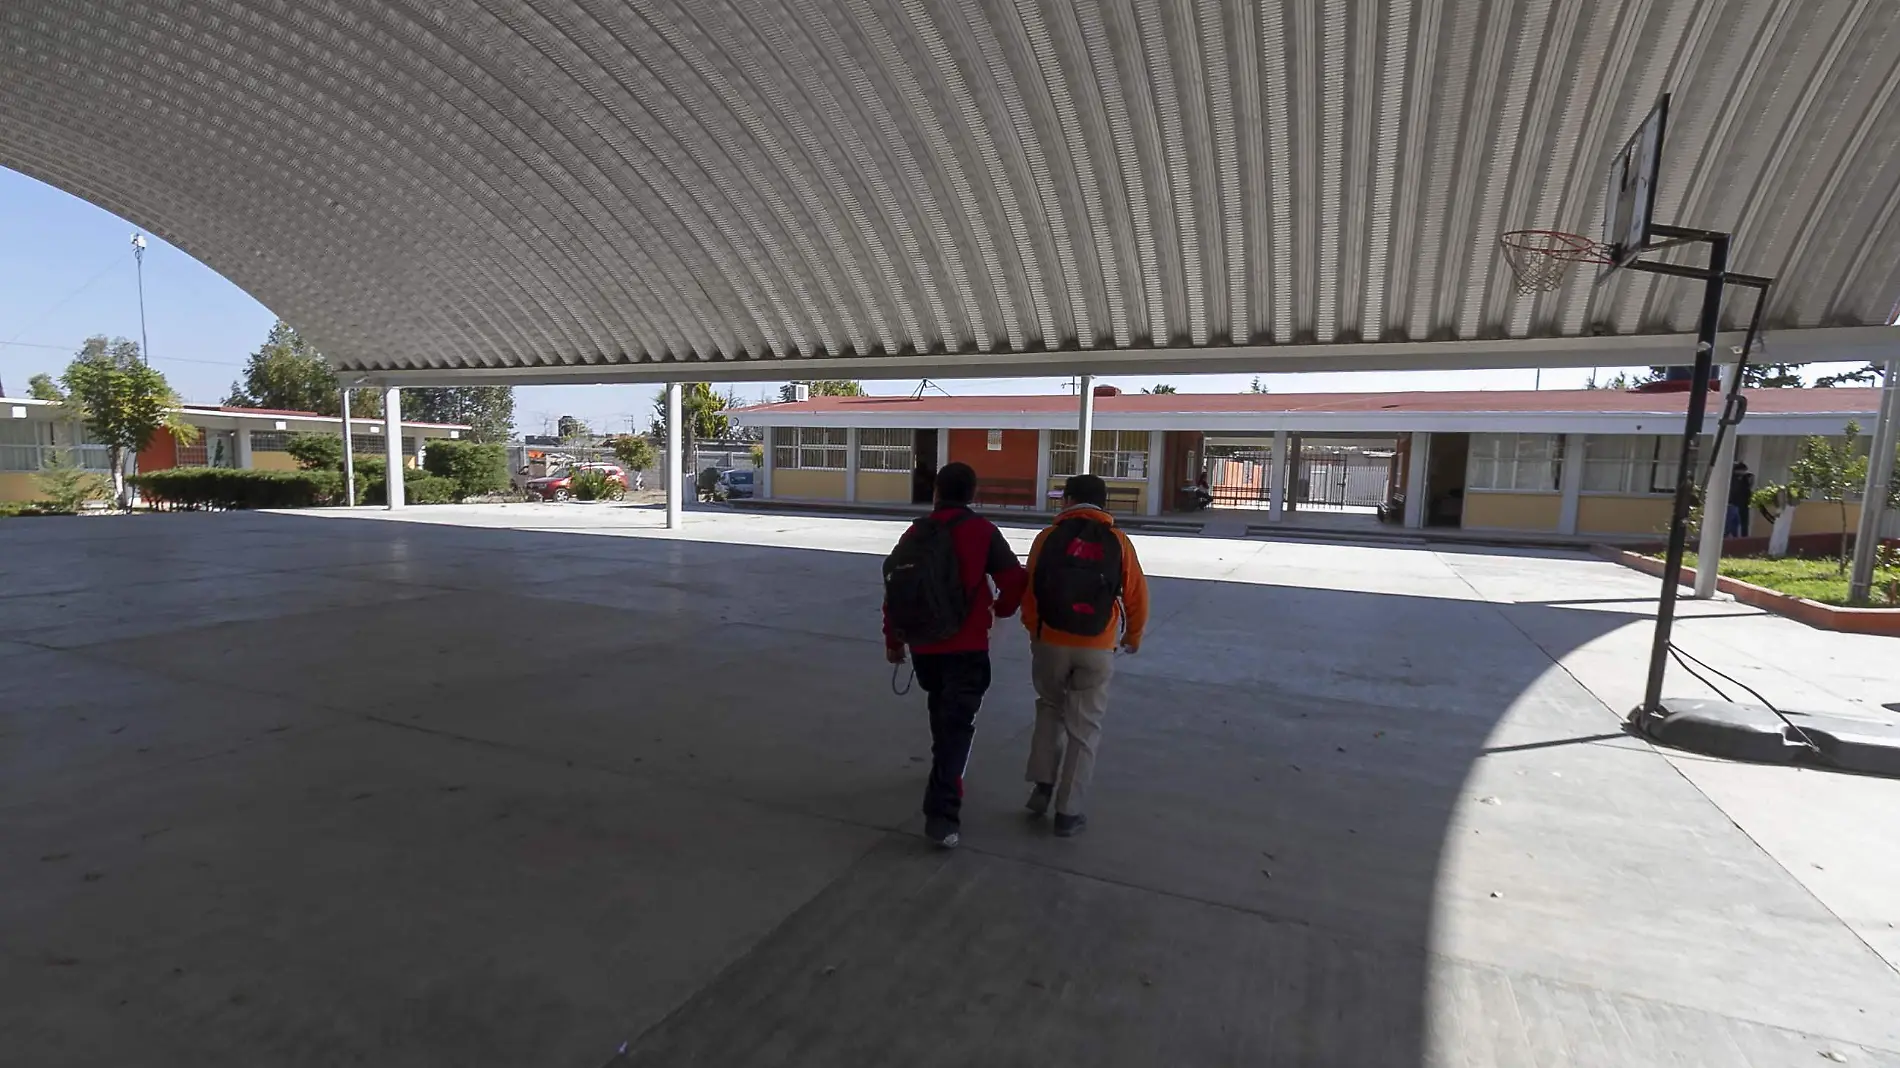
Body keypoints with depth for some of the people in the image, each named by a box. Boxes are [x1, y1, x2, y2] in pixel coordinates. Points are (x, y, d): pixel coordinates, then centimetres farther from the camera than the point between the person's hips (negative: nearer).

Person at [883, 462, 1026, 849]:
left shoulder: (915, 532, 5)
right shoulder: (981, 530, -7)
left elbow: (894, 586, 7)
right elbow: (1015, 579, -9)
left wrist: (893, 640, 17)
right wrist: (1001, 608, 13)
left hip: (923, 647, 5)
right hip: (966, 647, -5)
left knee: (943, 714, 27)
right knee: (957, 724, -2)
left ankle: (946, 774, 45)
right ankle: (942, 813, -9)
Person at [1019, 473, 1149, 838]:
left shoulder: (1049, 537, -2)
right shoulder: (1118, 542, -1)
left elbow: (1029, 591, 0)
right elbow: (1136, 597, 2)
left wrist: (1034, 631, 18)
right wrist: (1133, 637, 20)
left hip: (1051, 642, 1)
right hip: (1098, 649, 0)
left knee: (1050, 708, 25)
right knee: (1084, 728, 10)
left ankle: (1042, 785, 18)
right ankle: (1069, 812, 14)